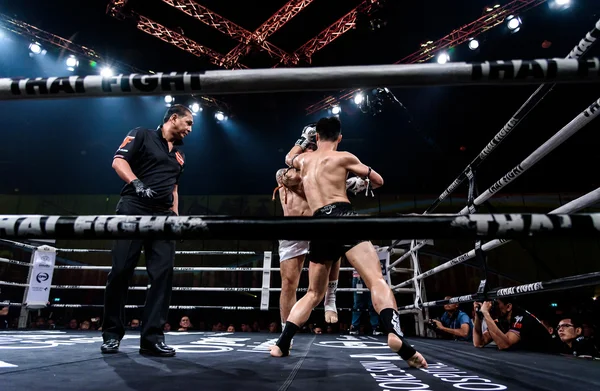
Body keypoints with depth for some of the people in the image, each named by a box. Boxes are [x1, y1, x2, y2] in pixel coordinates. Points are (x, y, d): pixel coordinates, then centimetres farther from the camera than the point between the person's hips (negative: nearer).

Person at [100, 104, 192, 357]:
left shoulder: (179, 155, 24)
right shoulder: (142, 136, 6)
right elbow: (118, 161, -5)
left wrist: (175, 214, 16)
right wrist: (137, 183, -20)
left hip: (163, 216, 6)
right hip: (134, 210, -5)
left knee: (163, 274, -5)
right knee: (121, 271, -5)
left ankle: (152, 337, -1)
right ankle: (112, 334, 10)